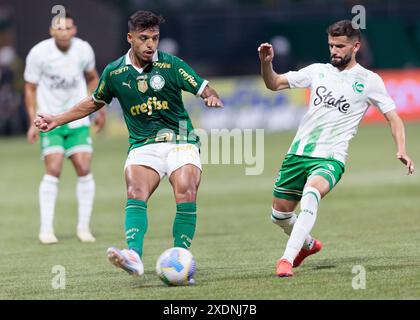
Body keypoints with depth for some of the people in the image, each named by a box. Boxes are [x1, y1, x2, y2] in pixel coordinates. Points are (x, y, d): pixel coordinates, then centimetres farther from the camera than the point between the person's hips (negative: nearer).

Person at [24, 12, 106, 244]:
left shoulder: (84, 50, -3)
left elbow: (92, 78, 16)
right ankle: (46, 229, -9)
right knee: (53, 170, -14)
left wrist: (99, 109, 13)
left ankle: (84, 227, 5)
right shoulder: (38, 53, -12)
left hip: (78, 121, 3)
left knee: (84, 170, -6)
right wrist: (33, 123, -9)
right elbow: (30, 88, -3)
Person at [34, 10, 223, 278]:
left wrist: (212, 98, -29)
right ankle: (134, 256, -42)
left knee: (186, 195, -24)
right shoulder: (114, 72, 4)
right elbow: (95, 103, 22)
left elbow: (204, 89, -4)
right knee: (136, 195, -24)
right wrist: (58, 120, 22)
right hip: (142, 146, 2)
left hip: (180, 141, -2)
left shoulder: (172, 65, -4)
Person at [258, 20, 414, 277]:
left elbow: (393, 117, 5)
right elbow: (274, 83, 12)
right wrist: (266, 63, -8)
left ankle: (287, 259, -35)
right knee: (280, 213, 11)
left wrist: (402, 150, -11)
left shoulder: (369, 80, 2)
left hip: (331, 159, -5)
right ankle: (308, 245, 42)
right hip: (299, 152, 5)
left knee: (311, 193, -35)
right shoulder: (318, 71, 11)